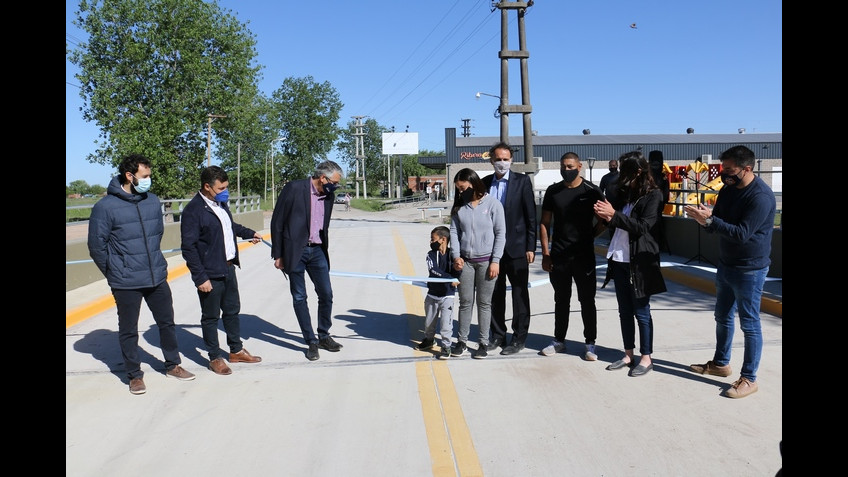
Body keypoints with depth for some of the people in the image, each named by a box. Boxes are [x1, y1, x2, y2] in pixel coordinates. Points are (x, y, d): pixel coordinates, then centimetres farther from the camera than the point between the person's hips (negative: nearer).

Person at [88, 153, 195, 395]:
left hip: (158, 277, 5)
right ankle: (134, 375, 26)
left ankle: (173, 365, 33)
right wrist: (115, 272, 1)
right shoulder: (105, 207, -13)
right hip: (126, 283, -5)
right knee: (128, 331, 10)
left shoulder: (153, 201, 2)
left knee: (167, 323, 15)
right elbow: (96, 245, -7)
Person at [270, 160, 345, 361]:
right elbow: (277, 221, -7)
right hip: (295, 251, -5)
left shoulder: (328, 195, 6)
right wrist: (278, 255, -7)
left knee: (326, 295, 5)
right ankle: (311, 342, 13)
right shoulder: (294, 188, -11)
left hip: (317, 251, 5)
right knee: (299, 298, 2)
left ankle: (324, 337, 23)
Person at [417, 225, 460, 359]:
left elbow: (456, 272, -10)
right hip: (432, 294, 3)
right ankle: (429, 340, 41)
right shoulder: (431, 254, -4)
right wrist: (450, 278, -33)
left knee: (446, 322, -8)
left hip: (447, 295, -3)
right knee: (429, 321, 17)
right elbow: (433, 270, -21)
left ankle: (446, 346, 7)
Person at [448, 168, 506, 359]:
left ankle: (483, 343, 15)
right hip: (465, 261, 3)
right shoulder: (459, 207, 6)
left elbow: (500, 234, -4)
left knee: (484, 303, 6)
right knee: (465, 302, 8)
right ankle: (461, 341, 17)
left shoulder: (493, 204, -4)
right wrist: (456, 256, -5)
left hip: (486, 261, -3)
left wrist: (495, 261, -8)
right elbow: (454, 231, 7)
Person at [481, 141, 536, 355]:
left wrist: (531, 247, -9)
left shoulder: (522, 181, -3)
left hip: (516, 247, -4)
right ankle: (498, 335, 23)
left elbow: (531, 216, -4)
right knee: (495, 294, 11)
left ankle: (519, 338, 14)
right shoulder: (485, 183, 7)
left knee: (519, 294, 5)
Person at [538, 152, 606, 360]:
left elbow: (603, 221, 2)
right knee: (561, 300, 13)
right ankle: (559, 340, 24)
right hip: (558, 255, 2)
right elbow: (544, 223, 5)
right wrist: (545, 253, 2)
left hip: (584, 255, -2)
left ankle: (590, 343, 14)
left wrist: (588, 237, -4)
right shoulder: (553, 191, 3)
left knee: (587, 300, 4)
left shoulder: (592, 191, -4)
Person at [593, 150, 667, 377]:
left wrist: (614, 215, -21)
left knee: (641, 312, 3)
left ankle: (646, 358, 15)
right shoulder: (624, 192, 10)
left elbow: (643, 227, -18)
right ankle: (629, 355, 22)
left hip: (639, 262, -6)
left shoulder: (653, 195, -9)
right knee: (625, 311, 12)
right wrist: (605, 216, -7)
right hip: (619, 259, 7)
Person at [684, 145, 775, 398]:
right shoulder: (727, 190, 4)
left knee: (749, 324, 1)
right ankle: (720, 363, 35)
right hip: (726, 265, 8)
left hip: (750, 269, -8)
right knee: (723, 317, 19)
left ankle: (749, 378, 12)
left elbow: (742, 234, -27)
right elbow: (717, 226, 6)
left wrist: (709, 220, -30)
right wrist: (705, 217, -16)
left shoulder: (761, 196, -22)